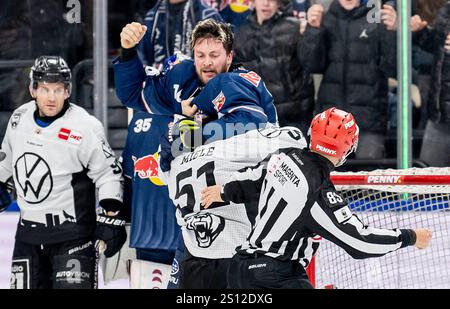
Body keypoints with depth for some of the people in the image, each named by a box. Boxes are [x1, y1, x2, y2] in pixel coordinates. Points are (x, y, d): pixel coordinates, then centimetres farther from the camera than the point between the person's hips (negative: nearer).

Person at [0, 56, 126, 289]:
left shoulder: (85, 127, -15)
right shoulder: (19, 119, 2)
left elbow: (108, 174, -10)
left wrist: (111, 219, -14)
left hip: (72, 234, -6)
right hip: (28, 233, 6)